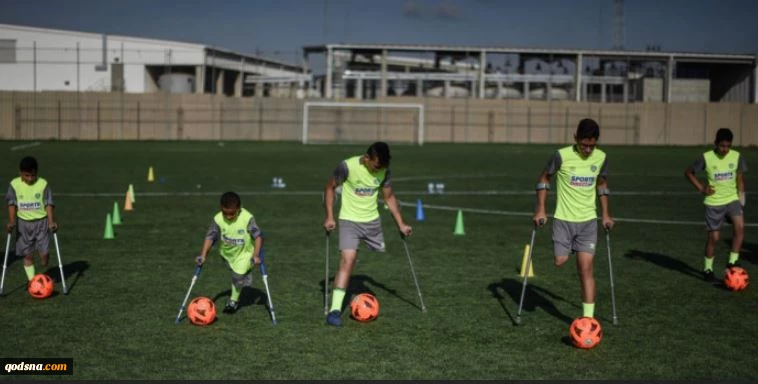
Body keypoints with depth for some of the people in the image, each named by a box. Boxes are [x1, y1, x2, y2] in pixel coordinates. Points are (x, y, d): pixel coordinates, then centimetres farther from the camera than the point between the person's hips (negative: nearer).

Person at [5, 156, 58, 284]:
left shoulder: (43, 184, -10)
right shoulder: (14, 185, -6)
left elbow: (49, 204, -11)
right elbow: (12, 204, -7)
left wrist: (51, 221, -22)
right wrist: (11, 221, -20)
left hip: (41, 221, -1)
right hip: (23, 223, 1)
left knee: (44, 252, -6)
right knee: (27, 254, 4)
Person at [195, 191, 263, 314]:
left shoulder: (247, 218, -29)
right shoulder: (218, 219, -21)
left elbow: (258, 236, -24)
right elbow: (210, 237, -17)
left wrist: (256, 255, -32)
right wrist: (203, 255, -25)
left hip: (245, 252, -4)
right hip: (227, 253, 4)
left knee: (238, 275, -16)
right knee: (237, 274, 20)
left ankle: (234, 300, 6)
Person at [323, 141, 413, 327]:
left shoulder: (384, 171, -7)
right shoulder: (347, 166, -20)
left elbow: (389, 197, 7)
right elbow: (329, 187, -6)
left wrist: (401, 224, 6)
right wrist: (329, 217, -11)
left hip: (373, 220, 5)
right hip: (349, 221, -5)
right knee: (347, 261, -17)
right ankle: (335, 309, -17)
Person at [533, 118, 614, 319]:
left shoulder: (601, 158, -2)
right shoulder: (562, 156, -13)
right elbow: (544, 178, 0)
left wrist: (605, 214, 12)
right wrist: (540, 210, -5)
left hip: (588, 220, 2)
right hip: (563, 219, -2)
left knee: (586, 269, -4)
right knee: (560, 261, -3)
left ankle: (588, 318, -1)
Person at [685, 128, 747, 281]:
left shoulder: (737, 157, -3)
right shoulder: (706, 157, -10)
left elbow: (740, 179, 7)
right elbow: (688, 172, 2)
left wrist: (741, 198, 2)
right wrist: (701, 188, -6)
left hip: (732, 199, 2)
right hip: (714, 202, -2)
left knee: (740, 226, -23)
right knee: (714, 237, 0)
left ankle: (732, 261, -12)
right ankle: (707, 268, 19)